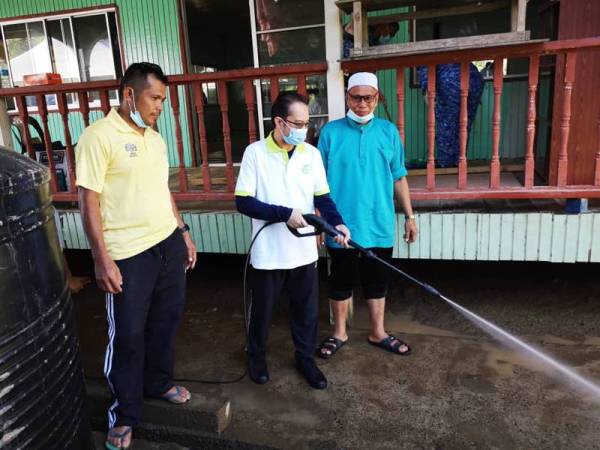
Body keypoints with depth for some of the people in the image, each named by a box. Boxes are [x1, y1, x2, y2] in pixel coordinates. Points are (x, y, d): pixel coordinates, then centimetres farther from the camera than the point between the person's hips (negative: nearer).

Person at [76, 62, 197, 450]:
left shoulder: (156, 139, 11)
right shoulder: (99, 136, -12)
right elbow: (88, 200, -13)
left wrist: (184, 232, 16)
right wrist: (102, 259, -16)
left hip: (168, 244, 7)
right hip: (129, 255, -7)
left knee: (166, 318, 19)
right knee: (127, 335, 6)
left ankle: (159, 382, 42)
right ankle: (124, 415, 26)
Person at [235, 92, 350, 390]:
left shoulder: (311, 154, 1)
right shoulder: (255, 152, -9)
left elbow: (322, 197, 4)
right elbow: (243, 202, -12)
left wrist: (336, 222, -15)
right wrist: (284, 214, -21)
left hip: (304, 251, 3)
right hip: (267, 252, -3)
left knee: (307, 311, 14)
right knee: (261, 311, 15)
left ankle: (305, 359, 36)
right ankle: (256, 357, 39)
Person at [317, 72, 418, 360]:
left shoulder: (389, 131, 3)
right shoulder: (331, 132, -4)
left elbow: (399, 178, 8)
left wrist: (409, 216, 8)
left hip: (379, 226, 2)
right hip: (341, 227, -2)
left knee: (377, 282, 16)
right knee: (341, 281, 12)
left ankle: (378, 333, 34)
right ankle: (339, 333, 32)